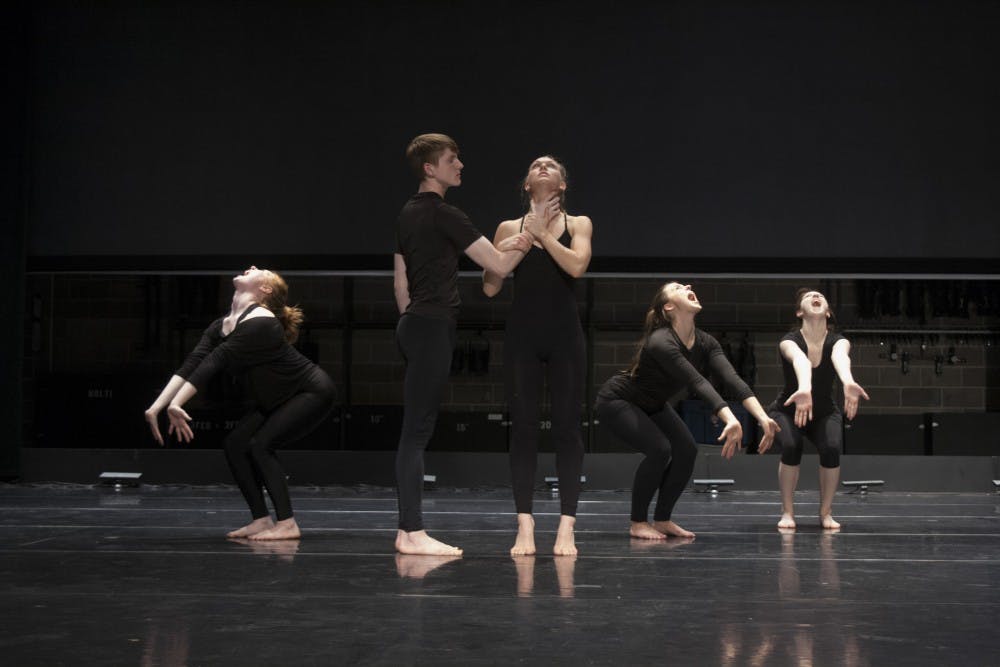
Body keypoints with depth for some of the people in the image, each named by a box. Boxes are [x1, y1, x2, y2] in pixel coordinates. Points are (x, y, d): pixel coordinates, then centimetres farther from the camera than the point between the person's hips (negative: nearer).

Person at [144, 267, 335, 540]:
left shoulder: (260, 322, -25)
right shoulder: (221, 327, 1)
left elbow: (215, 361, -33)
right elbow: (190, 365, -12)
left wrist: (176, 404, -40)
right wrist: (156, 407, -23)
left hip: (313, 393, -8)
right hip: (277, 401, 8)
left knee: (260, 444, -20)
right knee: (236, 442, -3)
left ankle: (287, 524, -14)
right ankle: (261, 519, 4)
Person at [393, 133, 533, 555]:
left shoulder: (407, 215, 16)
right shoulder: (444, 215, -12)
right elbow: (500, 266, -13)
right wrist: (529, 239, 2)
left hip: (412, 325, 10)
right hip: (433, 329, -10)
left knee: (416, 429, 9)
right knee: (417, 430, -9)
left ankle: (407, 529, 11)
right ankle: (413, 533, -7)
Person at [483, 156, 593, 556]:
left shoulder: (578, 224, 9)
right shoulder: (510, 228, 9)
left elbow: (577, 266, -11)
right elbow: (490, 287, 1)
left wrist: (542, 233, -8)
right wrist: (525, 234, -4)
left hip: (564, 335, 0)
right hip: (522, 335, 0)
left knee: (567, 426, -3)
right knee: (524, 426, -2)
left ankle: (566, 529, 0)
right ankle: (525, 527, 1)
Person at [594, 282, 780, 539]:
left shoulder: (705, 343, -11)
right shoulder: (661, 342, -34)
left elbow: (733, 380, -24)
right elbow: (697, 383, -46)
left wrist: (763, 418, -39)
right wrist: (731, 420, -57)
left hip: (652, 405, 8)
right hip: (616, 401, -8)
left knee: (687, 450, -9)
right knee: (659, 449, -25)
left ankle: (662, 520, 6)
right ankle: (638, 523, -9)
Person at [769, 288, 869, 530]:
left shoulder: (837, 341, -21)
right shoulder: (789, 341, -25)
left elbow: (841, 358, -47)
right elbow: (800, 361, -50)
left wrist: (848, 383, -70)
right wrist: (804, 389, -72)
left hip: (825, 412, 1)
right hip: (787, 410, -1)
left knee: (832, 449, -27)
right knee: (791, 447, -31)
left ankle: (826, 512, -6)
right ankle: (787, 512, -11)